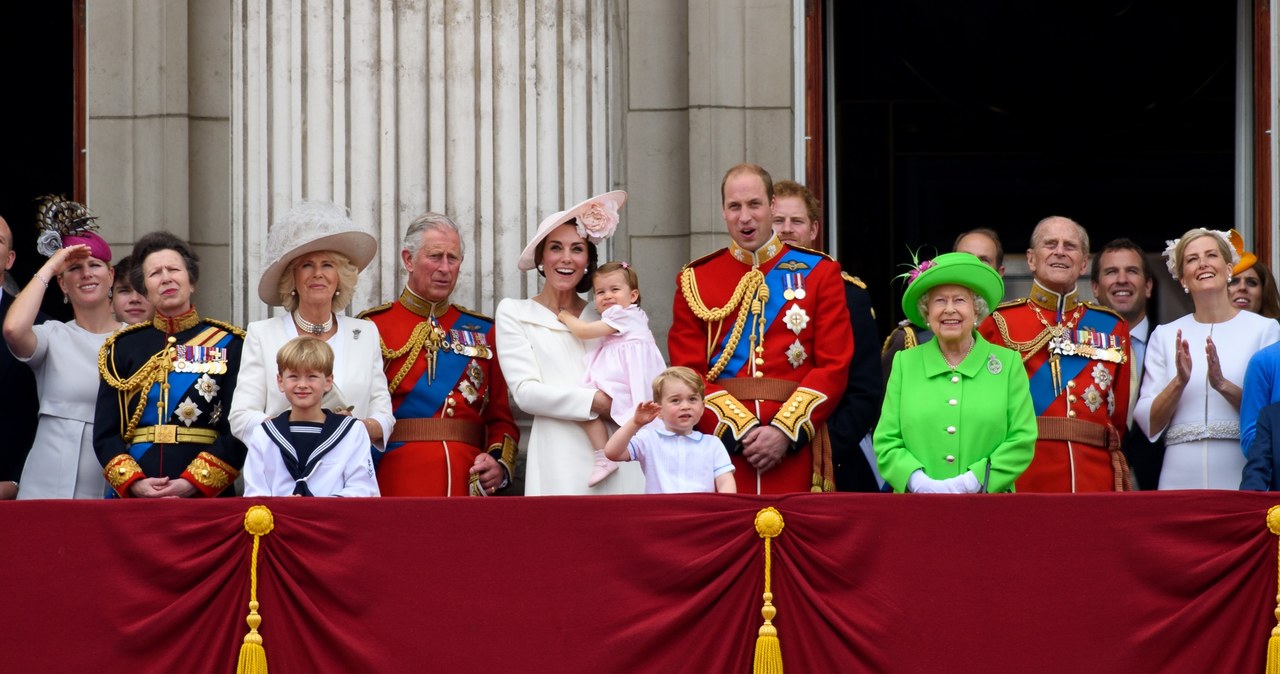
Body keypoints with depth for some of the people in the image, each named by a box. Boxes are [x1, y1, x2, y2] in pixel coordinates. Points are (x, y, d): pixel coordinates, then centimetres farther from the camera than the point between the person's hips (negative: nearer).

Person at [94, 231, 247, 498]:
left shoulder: (229, 345, 5)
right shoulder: (123, 347, 11)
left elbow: (238, 431, -3)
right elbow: (104, 433, 6)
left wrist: (192, 484, -14)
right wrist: (134, 483, -11)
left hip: (207, 496, -1)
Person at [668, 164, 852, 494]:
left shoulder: (819, 273, 7)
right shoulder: (695, 280, 9)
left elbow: (834, 367, 0)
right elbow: (688, 373, 2)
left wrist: (785, 431, -11)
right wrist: (740, 430, -11)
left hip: (795, 449, 0)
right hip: (721, 443, 0)